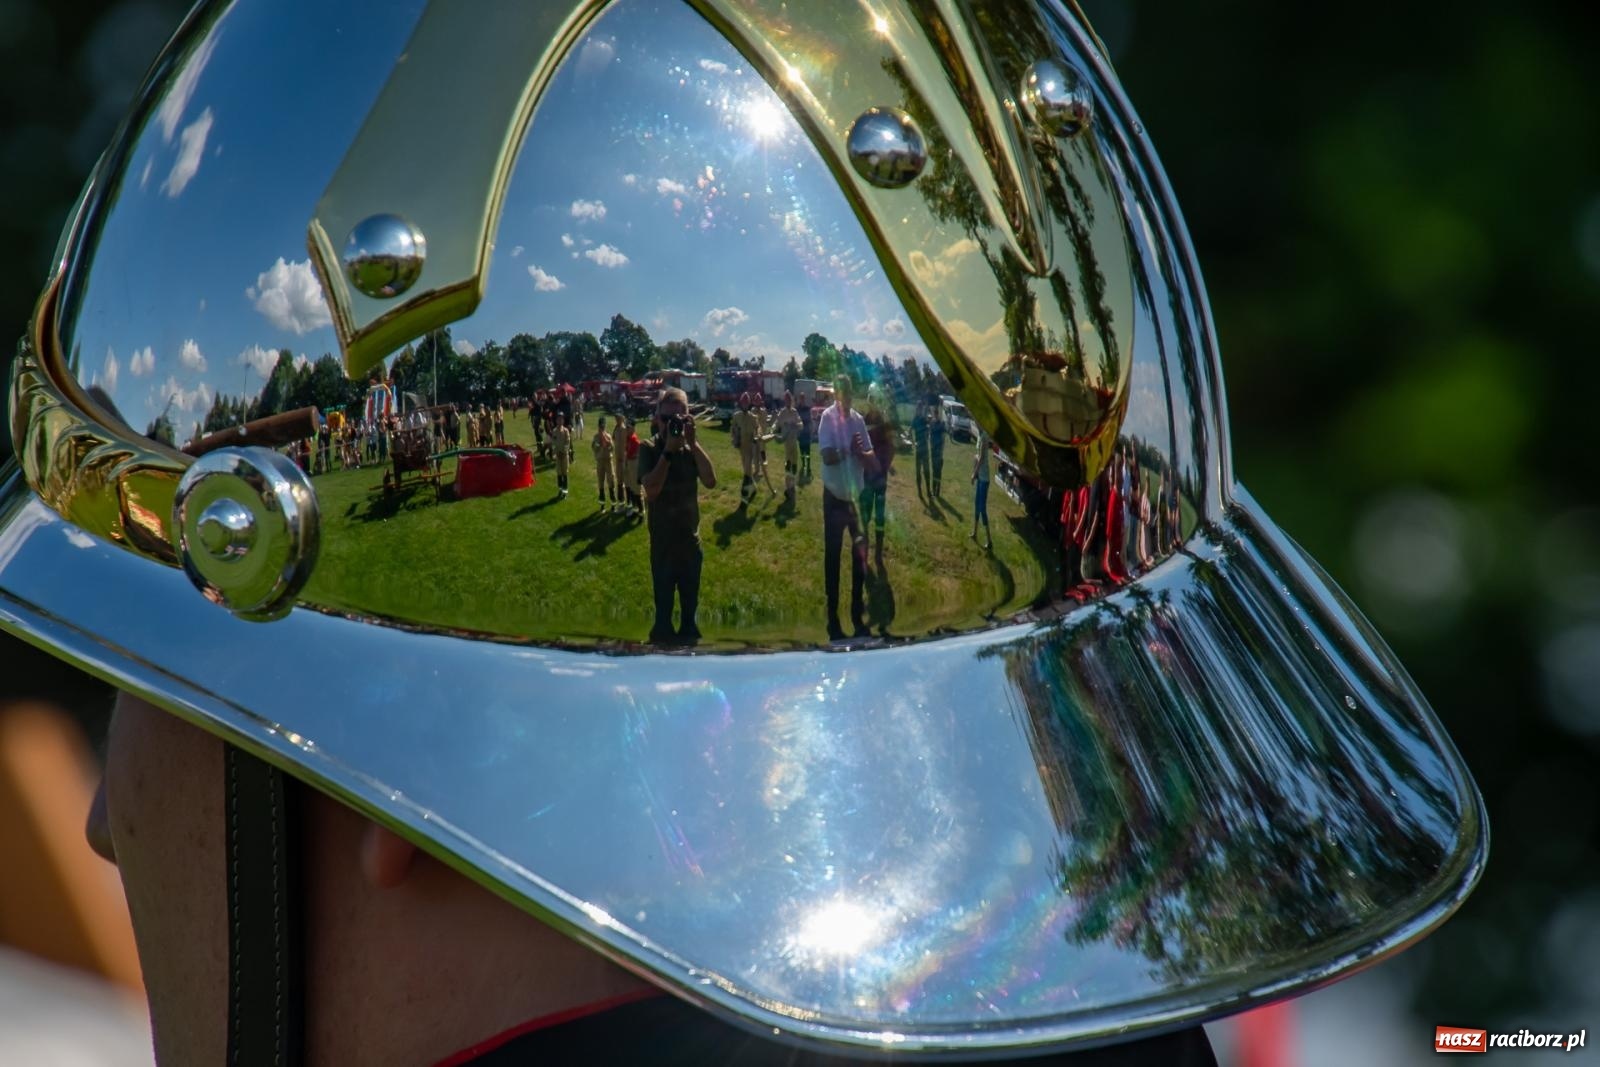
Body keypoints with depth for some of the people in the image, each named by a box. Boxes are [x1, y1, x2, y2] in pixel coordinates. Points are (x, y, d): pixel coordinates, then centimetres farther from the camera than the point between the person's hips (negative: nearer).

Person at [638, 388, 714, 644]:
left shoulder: (691, 447, -2)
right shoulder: (649, 449, -12)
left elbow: (710, 481, -15)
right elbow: (651, 490, -25)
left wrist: (694, 444, -21)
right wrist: (668, 450, -27)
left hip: (691, 539, 4)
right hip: (662, 541, -4)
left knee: (690, 604, 18)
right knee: (664, 607, 5)